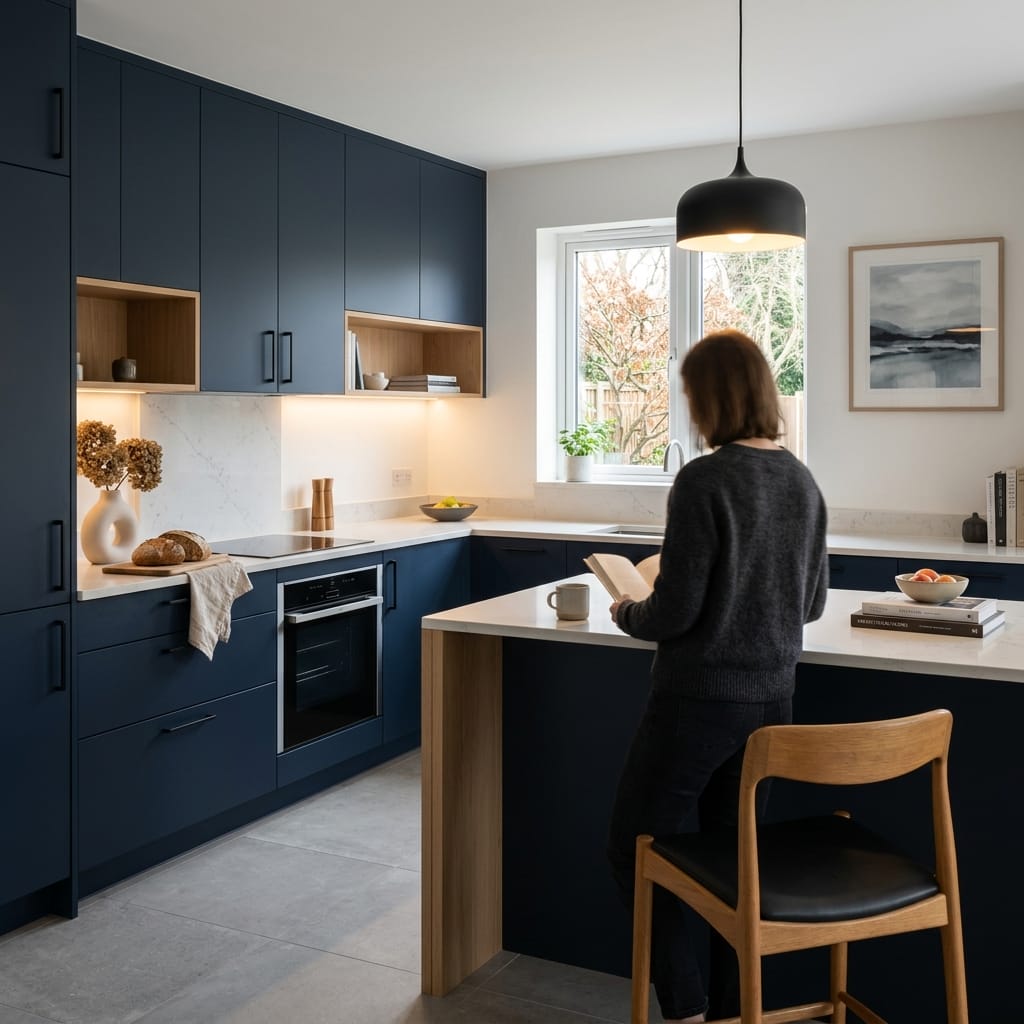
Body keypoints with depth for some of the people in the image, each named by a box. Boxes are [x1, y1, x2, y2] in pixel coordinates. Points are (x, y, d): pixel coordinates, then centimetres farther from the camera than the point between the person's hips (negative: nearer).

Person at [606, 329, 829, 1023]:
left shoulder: (704, 481, -18)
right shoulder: (803, 483, 3)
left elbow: (675, 612, -18)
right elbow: (812, 603, 11)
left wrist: (627, 614, 2)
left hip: (700, 698, -7)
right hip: (771, 698, 7)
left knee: (636, 849, 10)